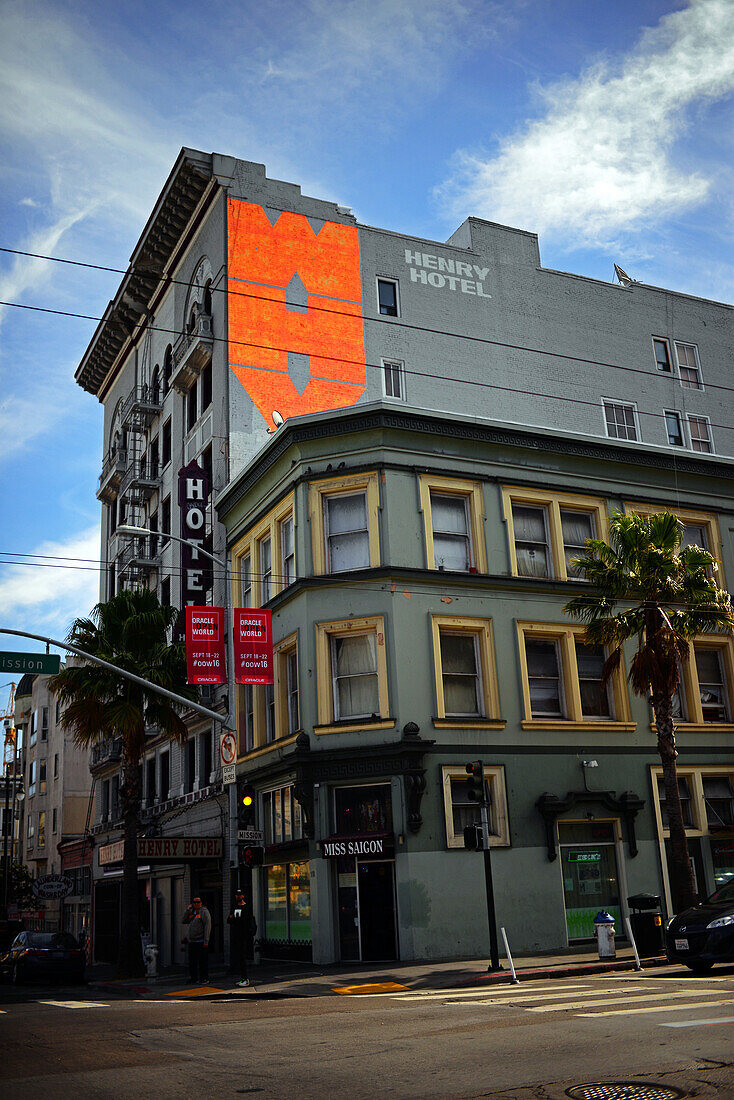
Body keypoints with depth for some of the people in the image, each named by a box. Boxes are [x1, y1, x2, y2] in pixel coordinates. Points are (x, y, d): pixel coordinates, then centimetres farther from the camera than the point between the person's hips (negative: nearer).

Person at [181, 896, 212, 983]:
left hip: (201, 942, -6)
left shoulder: (204, 911, -5)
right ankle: (193, 978, 18)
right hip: (191, 942, 6)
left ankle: (204, 978, 4)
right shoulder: (191, 912, 16)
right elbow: (183, 922, 9)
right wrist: (188, 910, -1)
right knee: (192, 962, 9)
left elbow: (207, 926, -10)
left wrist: (206, 941, -16)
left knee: (202, 961, -3)